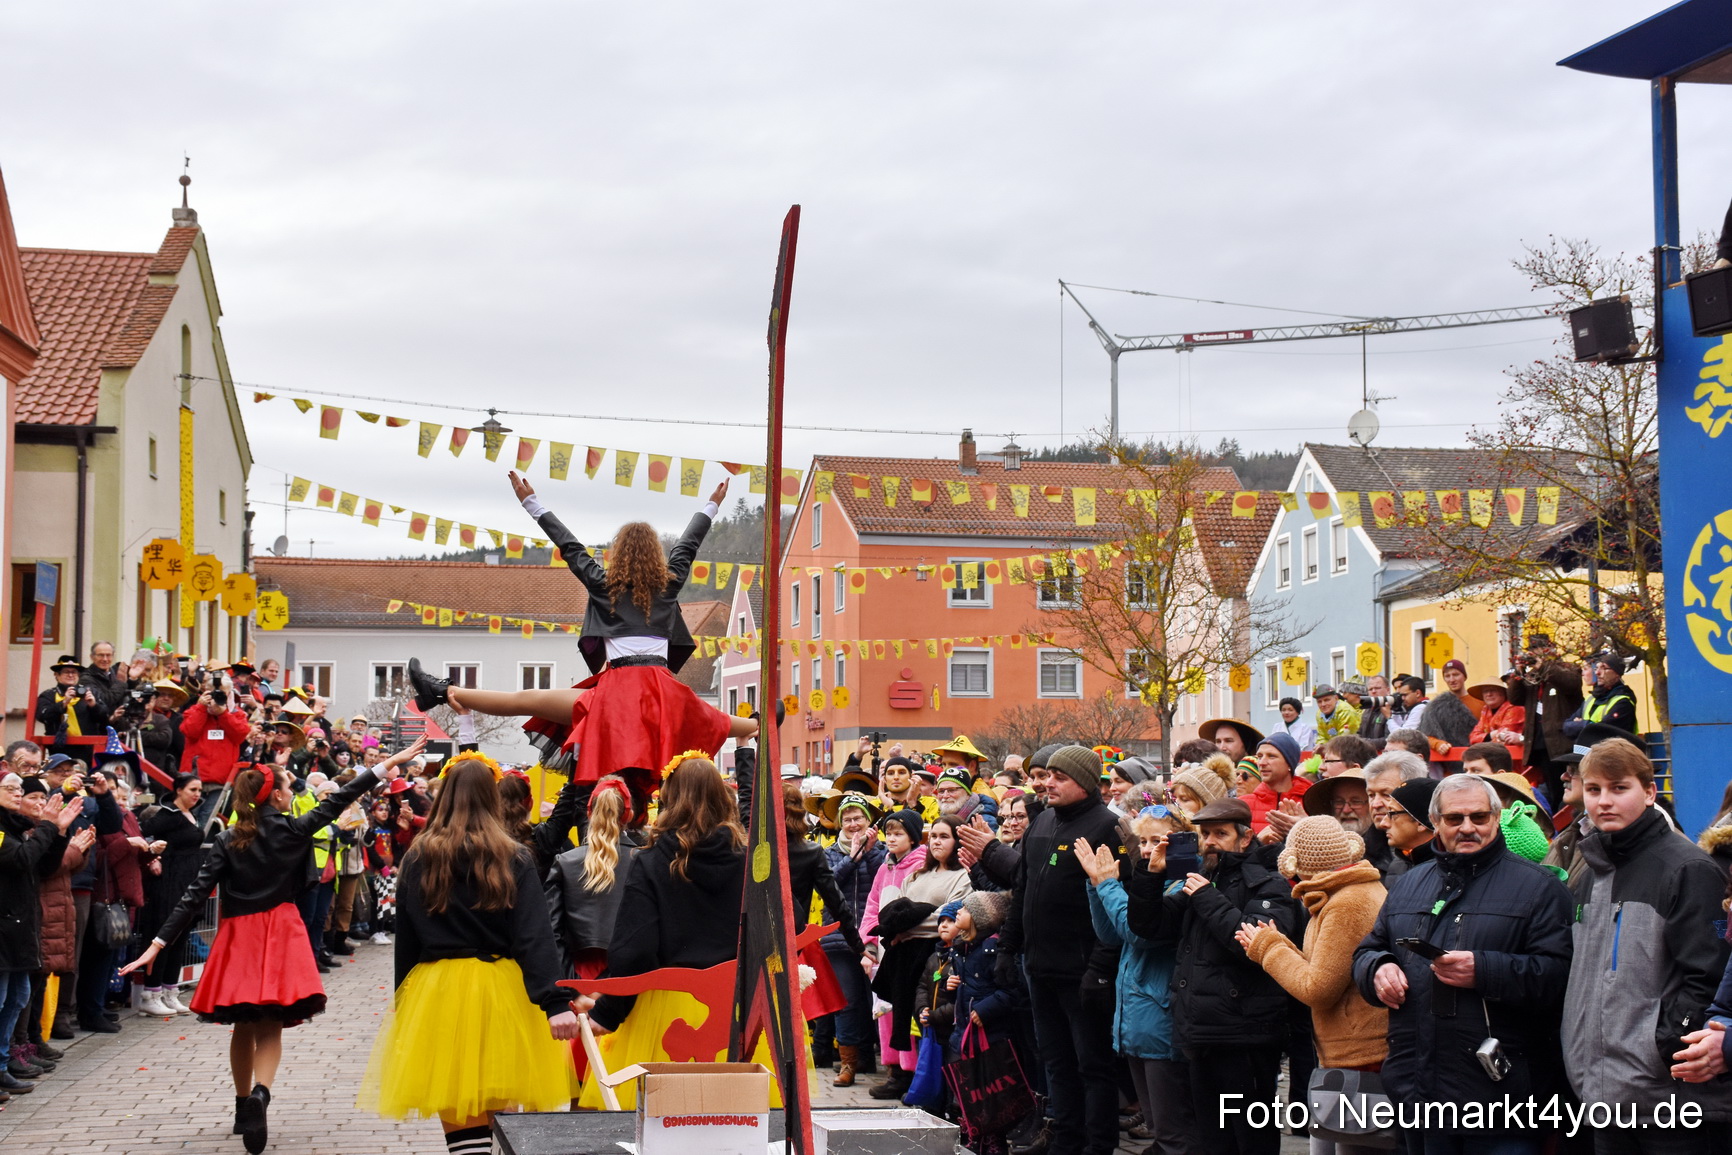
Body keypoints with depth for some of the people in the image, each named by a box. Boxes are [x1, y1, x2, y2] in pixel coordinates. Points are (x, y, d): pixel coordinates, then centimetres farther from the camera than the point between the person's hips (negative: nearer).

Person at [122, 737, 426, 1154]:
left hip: (238, 937, 3)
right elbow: (336, 801, 1)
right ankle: (260, 1092, -27)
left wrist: (159, 943, -7)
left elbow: (195, 896, -6)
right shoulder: (292, 831, -6)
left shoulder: (226, 841, -1)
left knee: (243, 1026, 16)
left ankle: (244, 1107, 27)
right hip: (279, 935, -2)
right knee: (270, 1026, -1)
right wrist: (384, 767, 8)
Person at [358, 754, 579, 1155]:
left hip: (436, 991, 1)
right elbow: (534, 936, -13)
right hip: (503, 988, -1)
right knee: (503, 1114, 10)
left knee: (462, 1119, 2)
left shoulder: (418, 858, 1)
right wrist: (556, 1002, -16)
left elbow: (405, 940, 6)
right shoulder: (514, 859, -4)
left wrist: (405, 1002, 16)